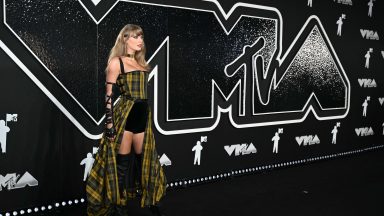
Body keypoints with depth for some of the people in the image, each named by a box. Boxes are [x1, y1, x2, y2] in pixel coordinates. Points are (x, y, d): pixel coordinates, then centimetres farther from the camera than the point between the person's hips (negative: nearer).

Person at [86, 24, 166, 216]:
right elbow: (109, 95, -8)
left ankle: (148, 199, 28)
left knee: (143, 159, 13)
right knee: (122, 162, 2)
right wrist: (109, 122, -15)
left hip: (142, 115, 6)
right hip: (124, 115, -6)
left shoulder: (140, 63, 17)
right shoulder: (117, 62, -3)